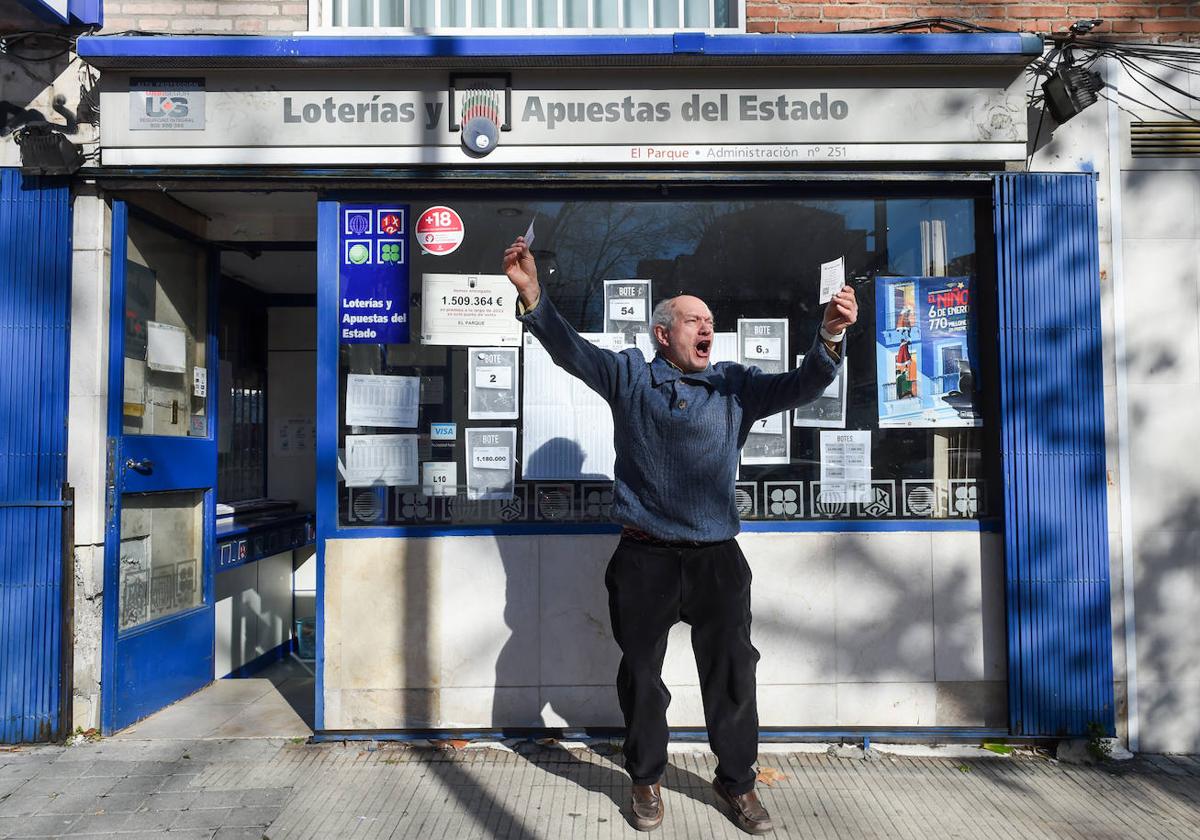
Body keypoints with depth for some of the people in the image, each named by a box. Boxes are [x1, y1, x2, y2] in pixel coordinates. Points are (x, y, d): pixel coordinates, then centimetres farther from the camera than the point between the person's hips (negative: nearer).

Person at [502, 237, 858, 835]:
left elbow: (800, 386, -3)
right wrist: (533, 296, -22)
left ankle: (736, 780, 31)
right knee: (641, 674, 11)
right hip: (644, 559, -1)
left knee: (732, 673, 10)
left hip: (716, 558, 2)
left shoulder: (735, 386, 7)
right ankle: (646, 780, 33)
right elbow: (570, 350, -6)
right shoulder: (629, 376, 3)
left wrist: (828, 338, -22)